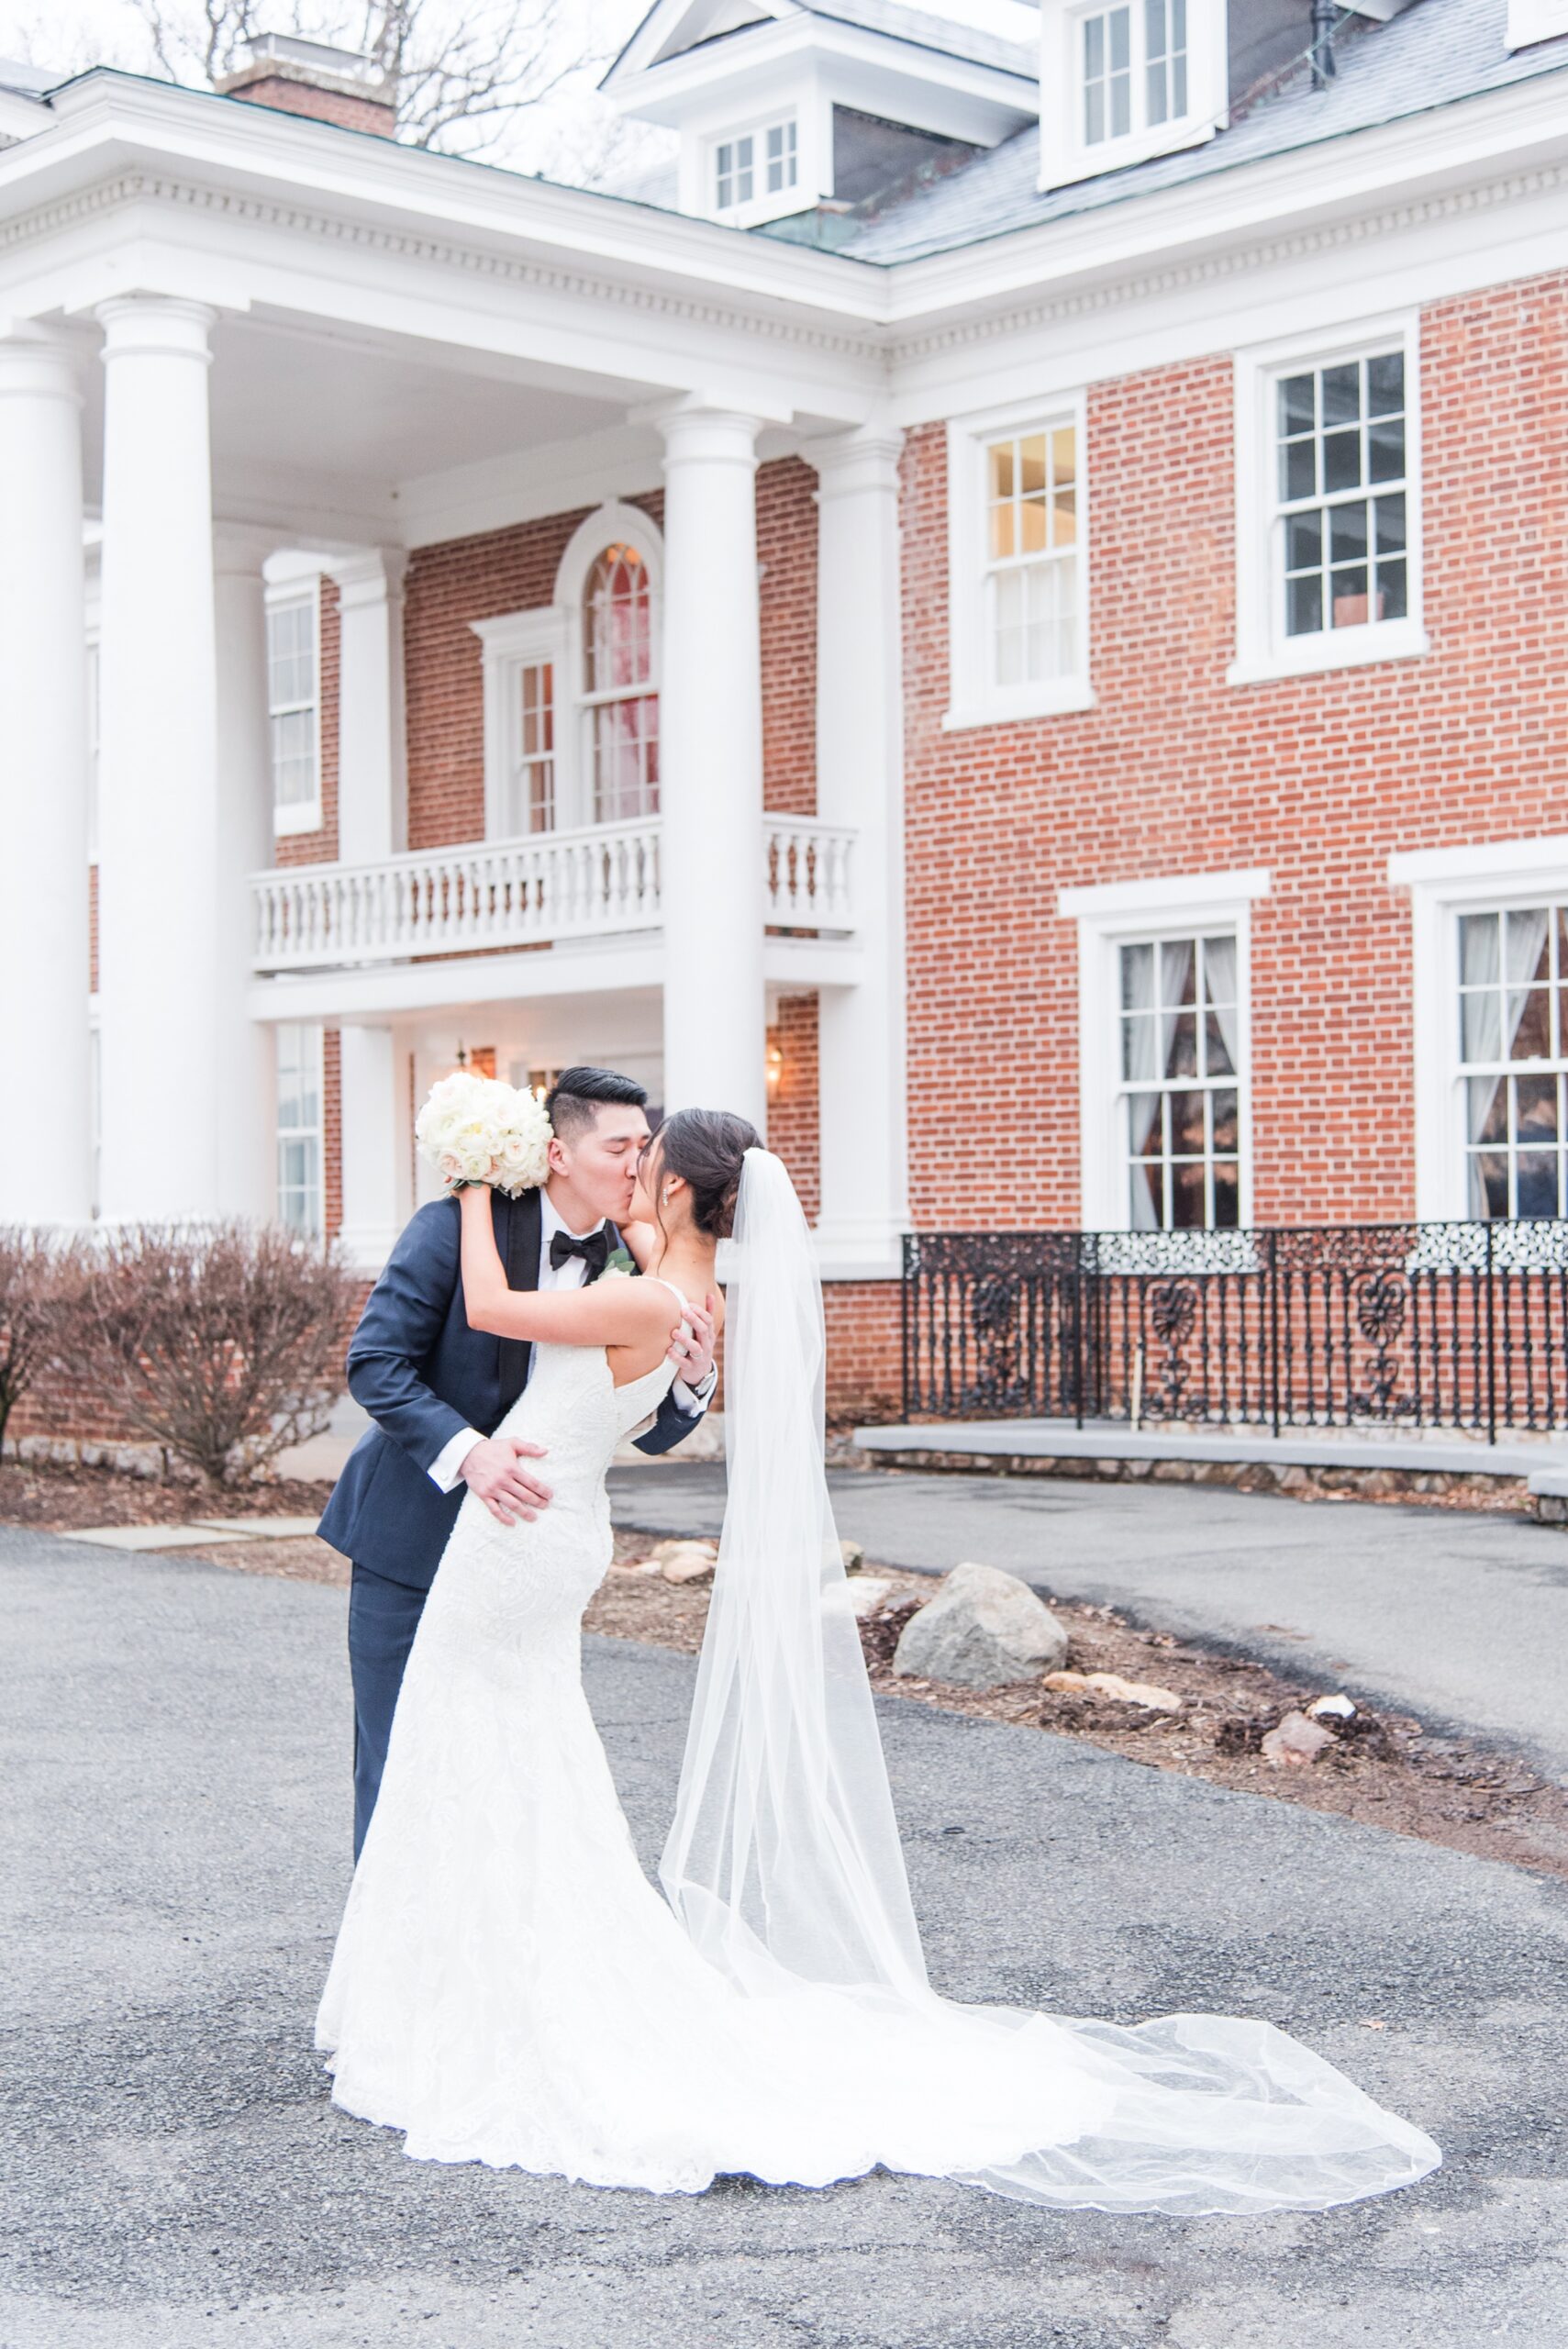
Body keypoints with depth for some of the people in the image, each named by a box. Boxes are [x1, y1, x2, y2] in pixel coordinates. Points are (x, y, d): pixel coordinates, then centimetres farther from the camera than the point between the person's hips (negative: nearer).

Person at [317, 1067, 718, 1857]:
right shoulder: (457, 1224, -15)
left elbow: (652, 1432, -1)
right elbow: (374, 1361, -17)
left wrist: (691, 1376, -23)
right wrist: (467, 1450, -31)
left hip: (516, 1531, 4)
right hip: (411, 1529, -4)